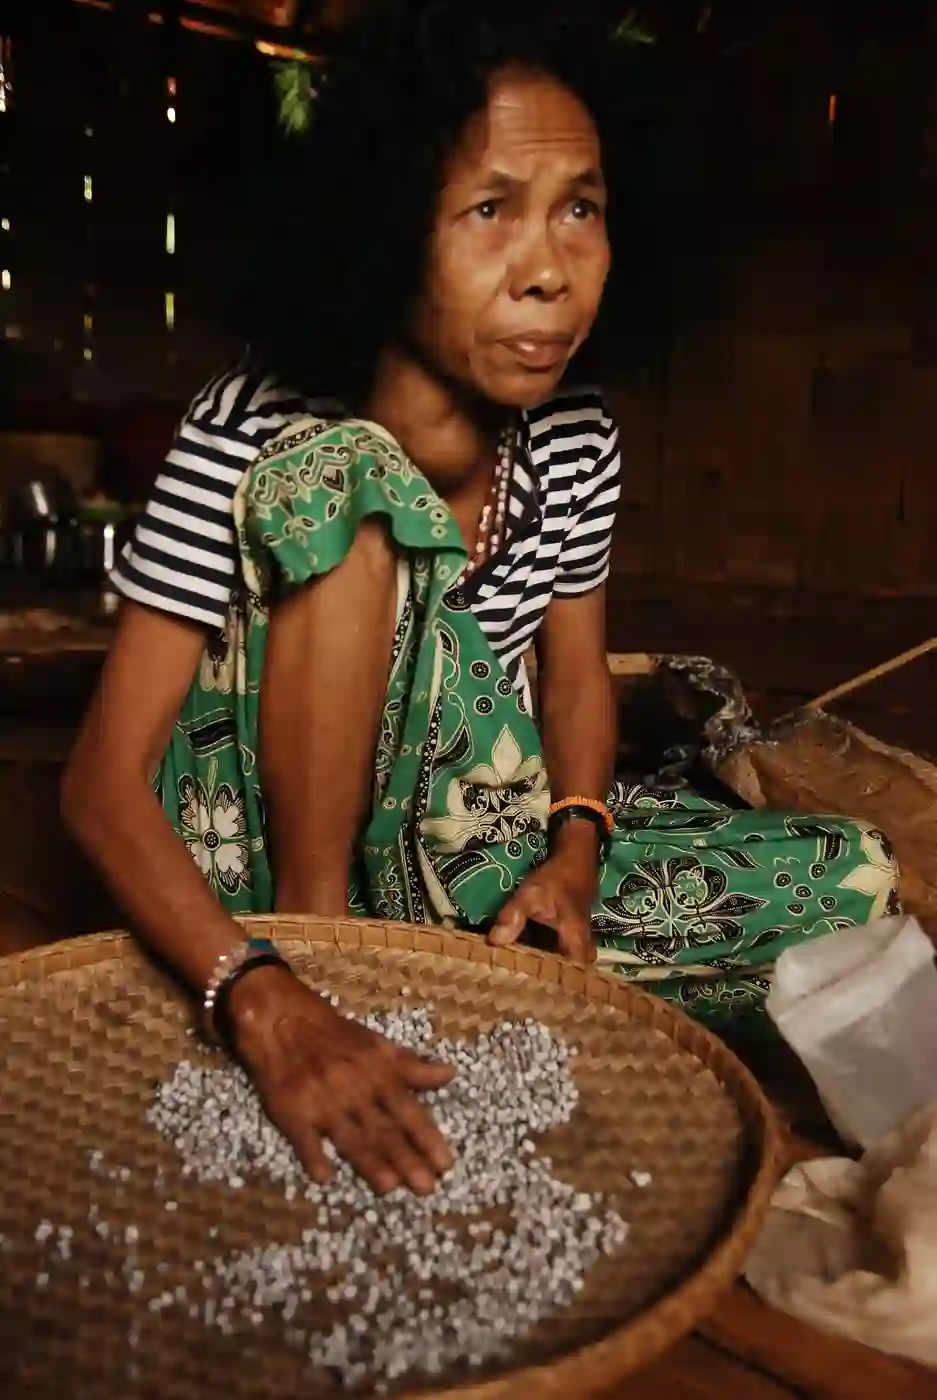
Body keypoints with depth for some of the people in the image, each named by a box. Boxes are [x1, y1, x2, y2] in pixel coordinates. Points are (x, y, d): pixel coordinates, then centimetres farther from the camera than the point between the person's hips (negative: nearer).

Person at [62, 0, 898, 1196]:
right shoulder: (253, 439, -21)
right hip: (271, 846, -5)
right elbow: (104, 779, -24)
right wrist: (266, 1004, -40)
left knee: (847, 885, -7)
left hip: (459, 846, 5)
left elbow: (577, 669, 7)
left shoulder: (576, 442, -7)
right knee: (343, 482, -29)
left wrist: (574, 850, -13)